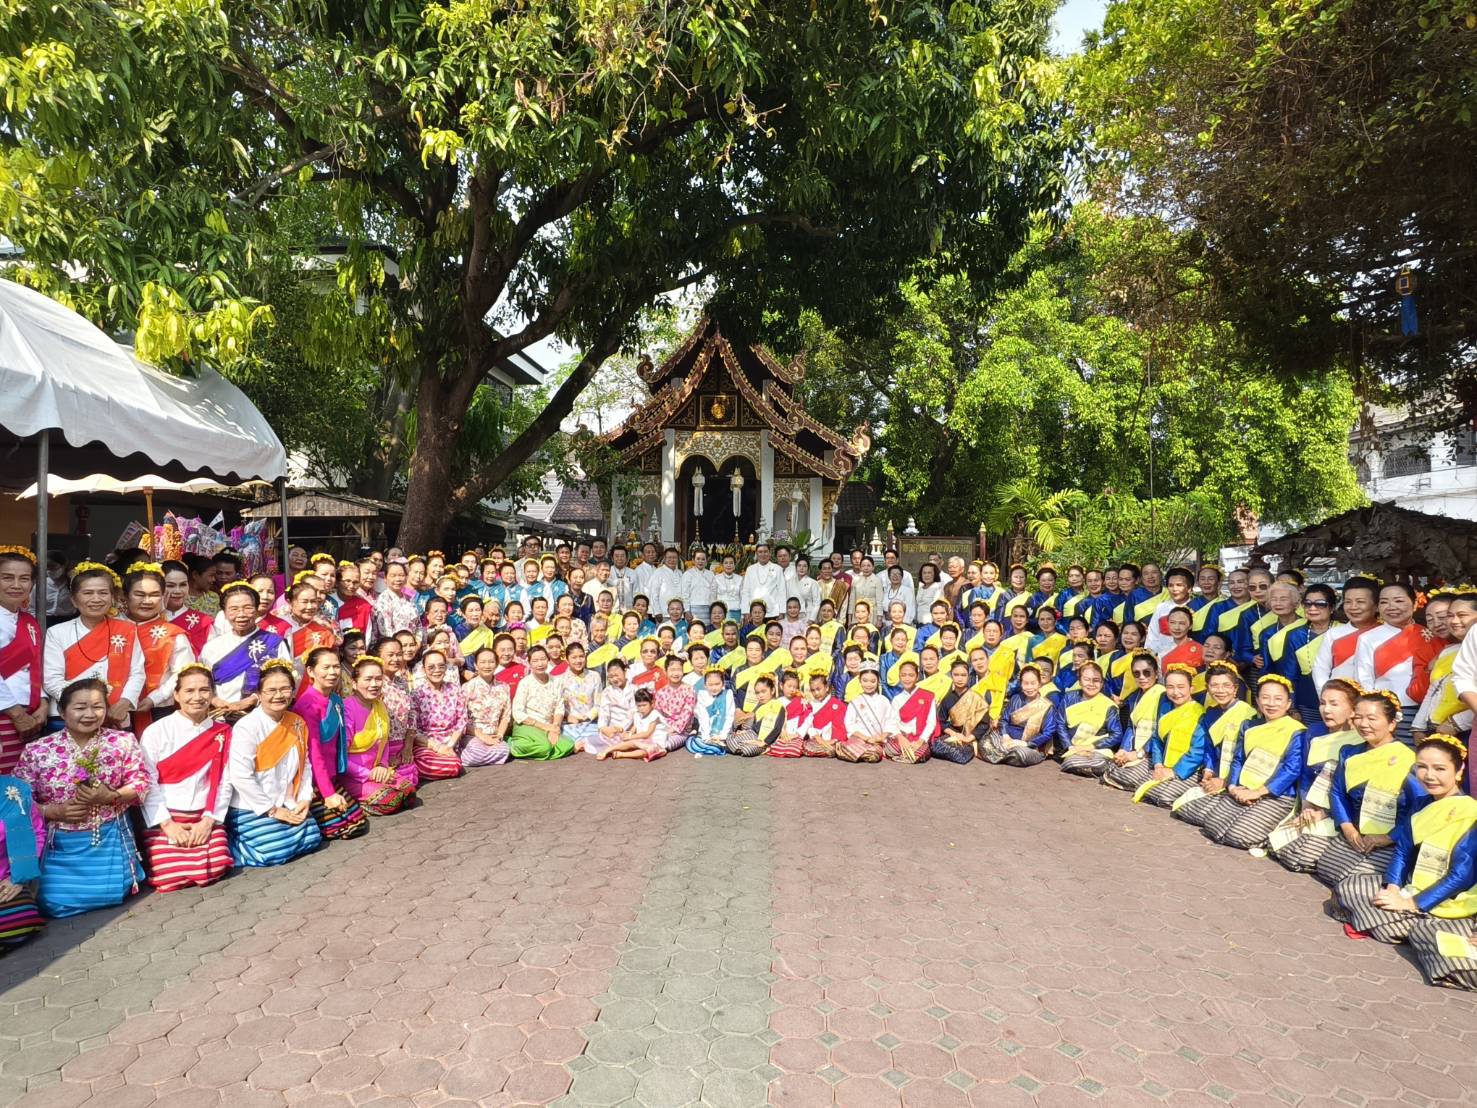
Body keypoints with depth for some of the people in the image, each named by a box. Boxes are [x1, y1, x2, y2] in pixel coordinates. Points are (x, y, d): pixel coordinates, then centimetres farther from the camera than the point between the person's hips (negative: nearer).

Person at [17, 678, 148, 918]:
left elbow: (140, 783, -2)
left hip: (110, 837, -1)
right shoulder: (36, 751, -5)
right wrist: (55, 811, -15)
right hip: (59, 841, 1)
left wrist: (111, 797, -20)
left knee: (113, 894, -14)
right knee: (56, 904, -10)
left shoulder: (123, 742, -5)